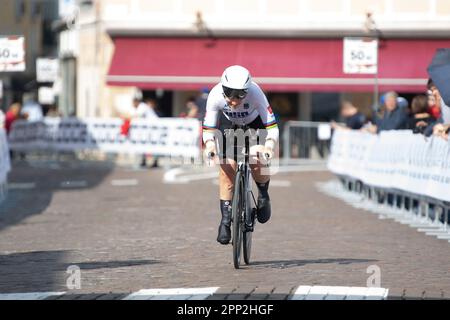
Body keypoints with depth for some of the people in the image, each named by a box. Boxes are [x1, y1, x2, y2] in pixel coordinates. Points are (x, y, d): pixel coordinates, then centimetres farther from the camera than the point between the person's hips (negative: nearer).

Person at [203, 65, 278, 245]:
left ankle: (263, 195, 12)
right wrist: (209, 143, -45)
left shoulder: (255, 93, -38)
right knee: (226, 166, -12)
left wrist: (269, 144, -53)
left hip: (254, 124, -1)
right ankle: (225, 220, -3)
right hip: (229, 124, 1)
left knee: (257, 161, -20)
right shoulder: (216, 96, -34)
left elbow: (272, 126, -35)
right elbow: (208, 128, -25)